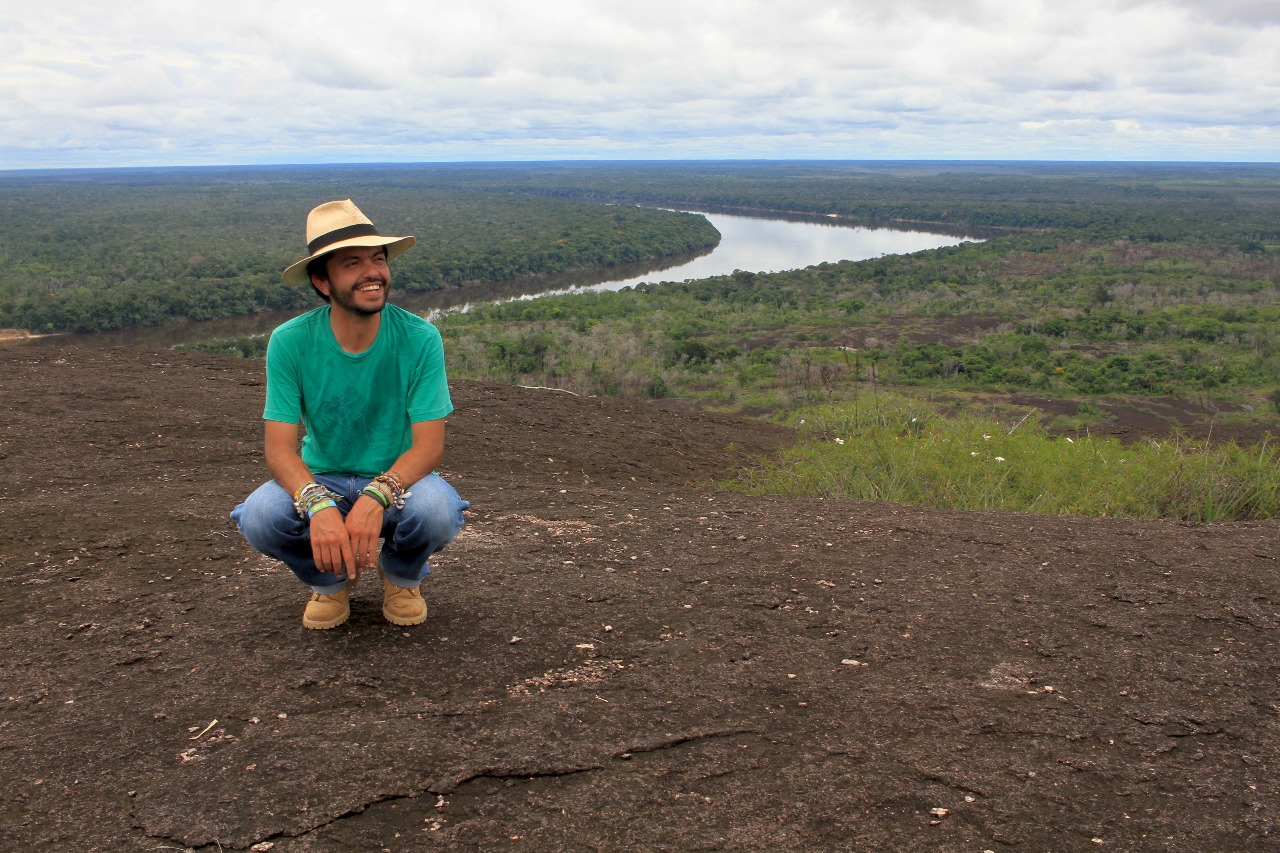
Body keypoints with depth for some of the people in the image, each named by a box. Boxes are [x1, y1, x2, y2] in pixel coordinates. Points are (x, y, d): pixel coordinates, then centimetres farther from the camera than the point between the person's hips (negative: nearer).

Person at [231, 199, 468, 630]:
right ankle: (329, 580, 6)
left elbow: (429, 443, -20)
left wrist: (377, 496, -39)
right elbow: (279, 447, -18)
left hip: (397, 480, -1)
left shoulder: (420, 338, -16)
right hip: (322, 480, 1)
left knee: (437, 508, -34)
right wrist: (318, 505, -39)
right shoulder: (289, 341, -14)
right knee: (260, 515, -30)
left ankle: (402, 577, 5)